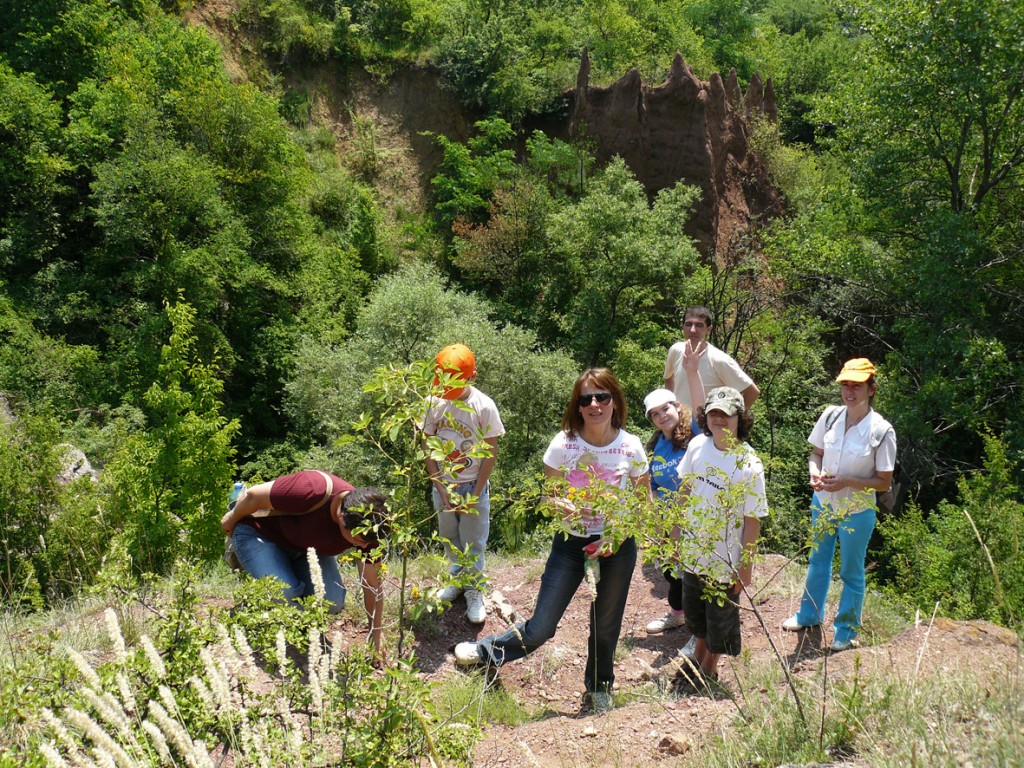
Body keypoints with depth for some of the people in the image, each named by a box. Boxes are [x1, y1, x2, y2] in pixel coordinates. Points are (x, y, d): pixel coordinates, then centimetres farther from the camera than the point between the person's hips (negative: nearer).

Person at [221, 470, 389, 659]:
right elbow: (253, 495, -25)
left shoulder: (367, 526, -25)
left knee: (333, 601, -17)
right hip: (260, 532, -5)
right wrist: (231, 521, -5)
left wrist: (375, 642, -13)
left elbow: (373, 586, -14)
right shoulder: (312, 491, -42)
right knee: (283, 593, -31)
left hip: (305, 545, 5)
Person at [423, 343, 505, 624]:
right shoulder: (434, 403, -10)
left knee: (473, 543, 6)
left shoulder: (484, 407, -17)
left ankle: (475, 591, 23)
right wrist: (442, 491, -9)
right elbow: (428, 449, -4)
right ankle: (458, 579, 40)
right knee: (449, 538, 18)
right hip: (443, 485, 3)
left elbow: (491, 453, -11)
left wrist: (474, 495, -12)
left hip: (473, 486, -3)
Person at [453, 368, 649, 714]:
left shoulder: (631, 447, -9)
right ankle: (487, 652, 27)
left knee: (606, 626, 17)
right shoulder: (564, 443, -11)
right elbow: (548, 496, -3)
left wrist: (616, 536, -13)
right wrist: (567, 508, -25)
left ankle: (599, 690, 43)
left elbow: (644, 502, 0)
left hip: (616, 547, 1)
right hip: (571, 543, -1)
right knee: (540, 628, -2)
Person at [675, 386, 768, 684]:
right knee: (693, 611, 23)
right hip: (694, 551, 5)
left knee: (719, 618, 15)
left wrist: (746, 567, -14)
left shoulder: (749, 466, -23)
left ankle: (709, 671, 39)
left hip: (726, 561, -5)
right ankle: (697, 657, 50)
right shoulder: (698, 446, -8)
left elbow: (752, 520, -17)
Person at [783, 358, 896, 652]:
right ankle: (809, 614, 45)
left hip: (857, 512, -4)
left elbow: (883, 482, -14)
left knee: (851, 572, 14)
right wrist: (815, 473, -16)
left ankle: (847, 628, 35)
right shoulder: (830, 416, -8)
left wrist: (846, 482, -26)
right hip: (823, 503, 4)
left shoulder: (882, 431, -19)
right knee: (818, 561, 23)